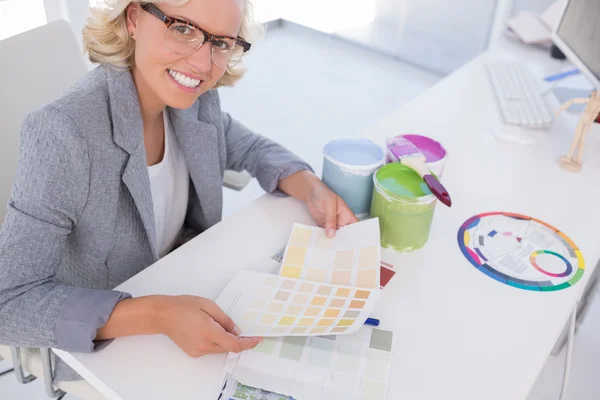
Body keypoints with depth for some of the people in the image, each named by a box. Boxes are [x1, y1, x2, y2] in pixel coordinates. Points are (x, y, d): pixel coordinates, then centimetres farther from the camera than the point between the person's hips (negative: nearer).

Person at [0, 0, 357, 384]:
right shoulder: (64, 134, -32)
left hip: (186, 289, 5)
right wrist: (156, 315, -40)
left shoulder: (194, 98, -14)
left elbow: (252, 149, 4)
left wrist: (311, 189, -15)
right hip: (102, 342, -4)